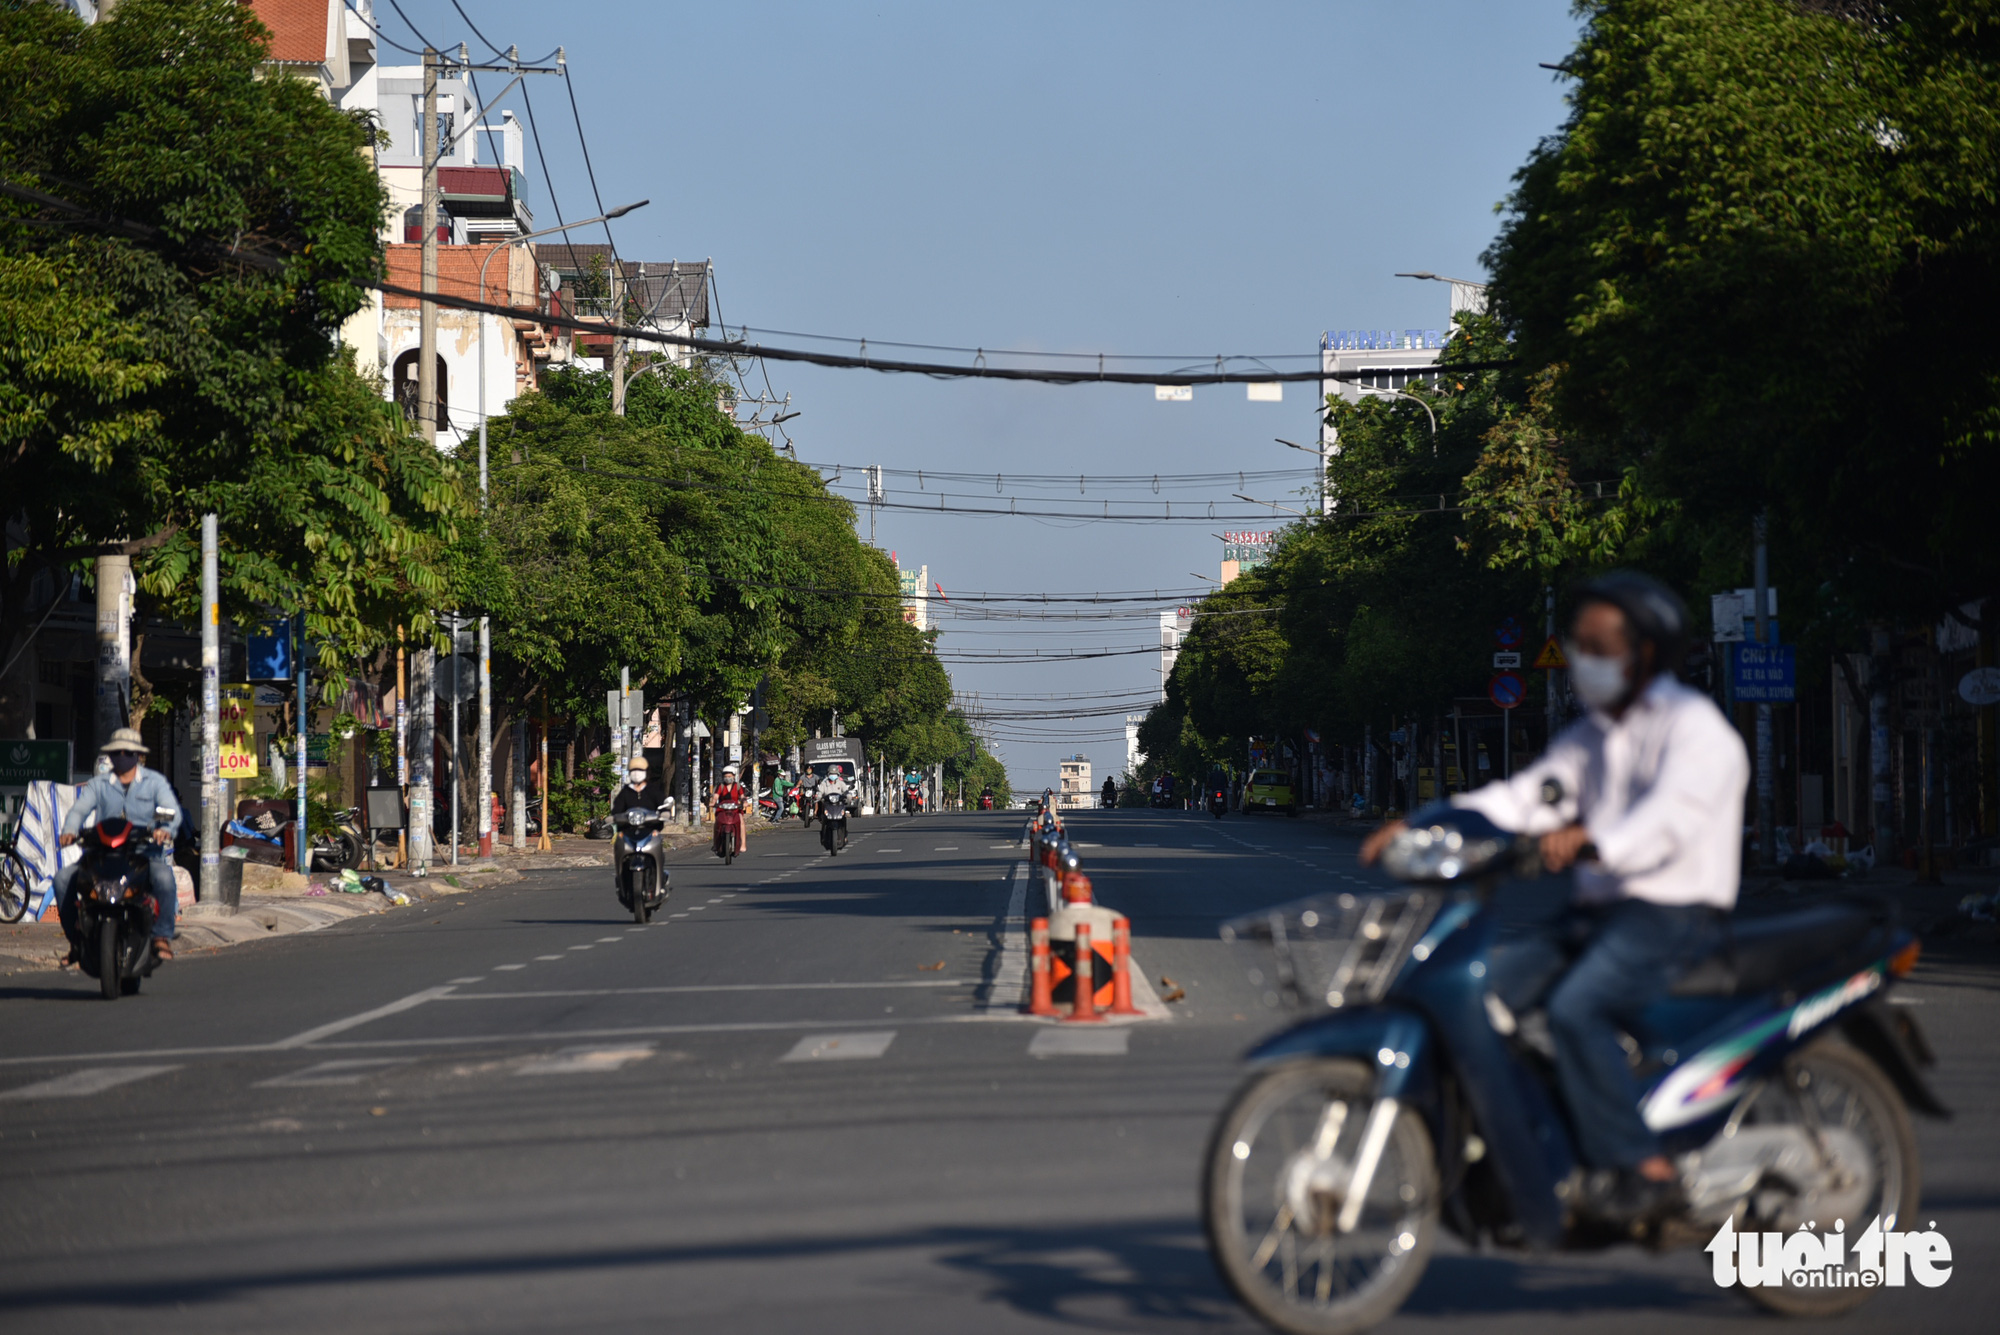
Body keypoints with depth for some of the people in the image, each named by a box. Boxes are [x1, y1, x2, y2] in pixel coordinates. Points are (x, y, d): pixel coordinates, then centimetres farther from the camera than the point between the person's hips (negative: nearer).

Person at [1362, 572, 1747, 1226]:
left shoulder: (1693, 726, -6)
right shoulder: (1590, 737, 21)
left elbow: (1670, 816, -24)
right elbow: (1522, 797, 10)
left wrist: (1589, 842, -42)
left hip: (1671, 915, -8)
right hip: (1596, 912, 8)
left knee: (1576, 1010, -31)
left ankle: (1644, 1168, -29)